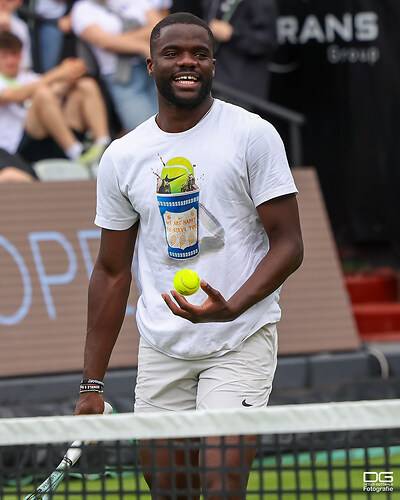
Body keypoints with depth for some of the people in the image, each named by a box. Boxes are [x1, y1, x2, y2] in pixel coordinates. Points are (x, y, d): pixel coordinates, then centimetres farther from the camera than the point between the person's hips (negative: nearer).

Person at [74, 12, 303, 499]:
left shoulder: (253, 135, -5)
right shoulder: (120, 157, 6)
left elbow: (288, 243, -6)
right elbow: (112, 272, 12)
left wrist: (231, 308, -24)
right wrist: (92, 385, 9)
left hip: (241, 341, -4)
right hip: (161, 348, 4)